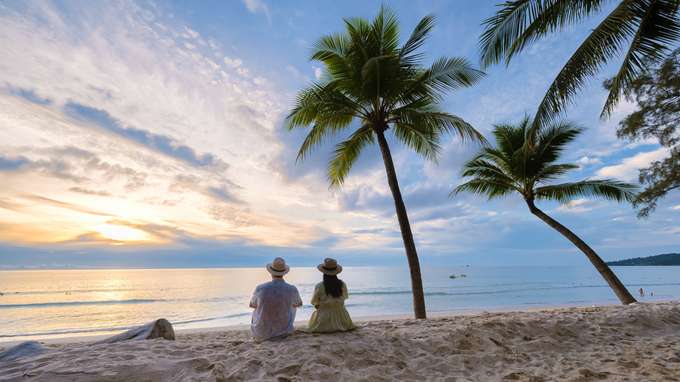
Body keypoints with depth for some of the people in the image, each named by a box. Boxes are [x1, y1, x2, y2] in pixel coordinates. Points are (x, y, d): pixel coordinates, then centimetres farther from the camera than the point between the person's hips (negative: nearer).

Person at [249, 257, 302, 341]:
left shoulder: (260, 289, -20)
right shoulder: (292, 290, -18)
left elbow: (253, 305, 5)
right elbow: (298, 304, 7)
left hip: (261, 334, 1)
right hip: (283, 332, 0)